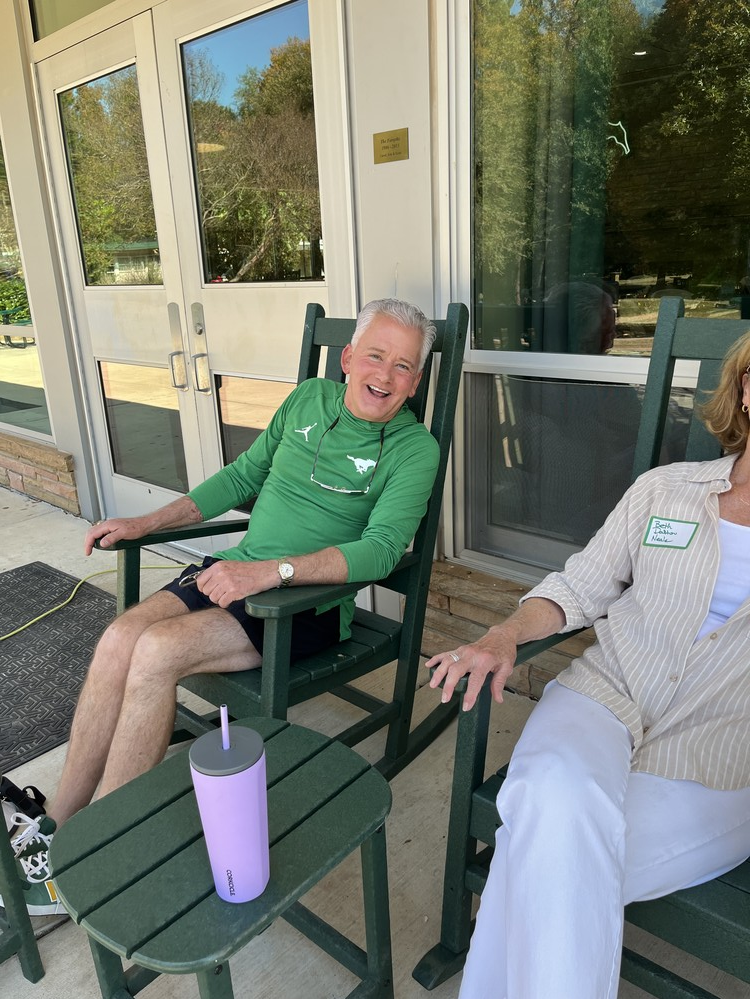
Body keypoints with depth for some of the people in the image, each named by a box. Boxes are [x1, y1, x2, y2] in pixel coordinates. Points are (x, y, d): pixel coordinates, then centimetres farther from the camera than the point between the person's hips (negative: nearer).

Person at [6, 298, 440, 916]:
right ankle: (58, 824, 1)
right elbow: (243, 476, 19)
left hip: (310, 599, -5)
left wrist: (272, 570, -32)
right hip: (240, 569, 6)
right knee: (121, 637, -17)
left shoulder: (414, 449, -7)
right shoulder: (308, 400, 10)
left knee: (157, 651, -24)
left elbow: (380, 549, -20)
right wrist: (148, 522, 14)